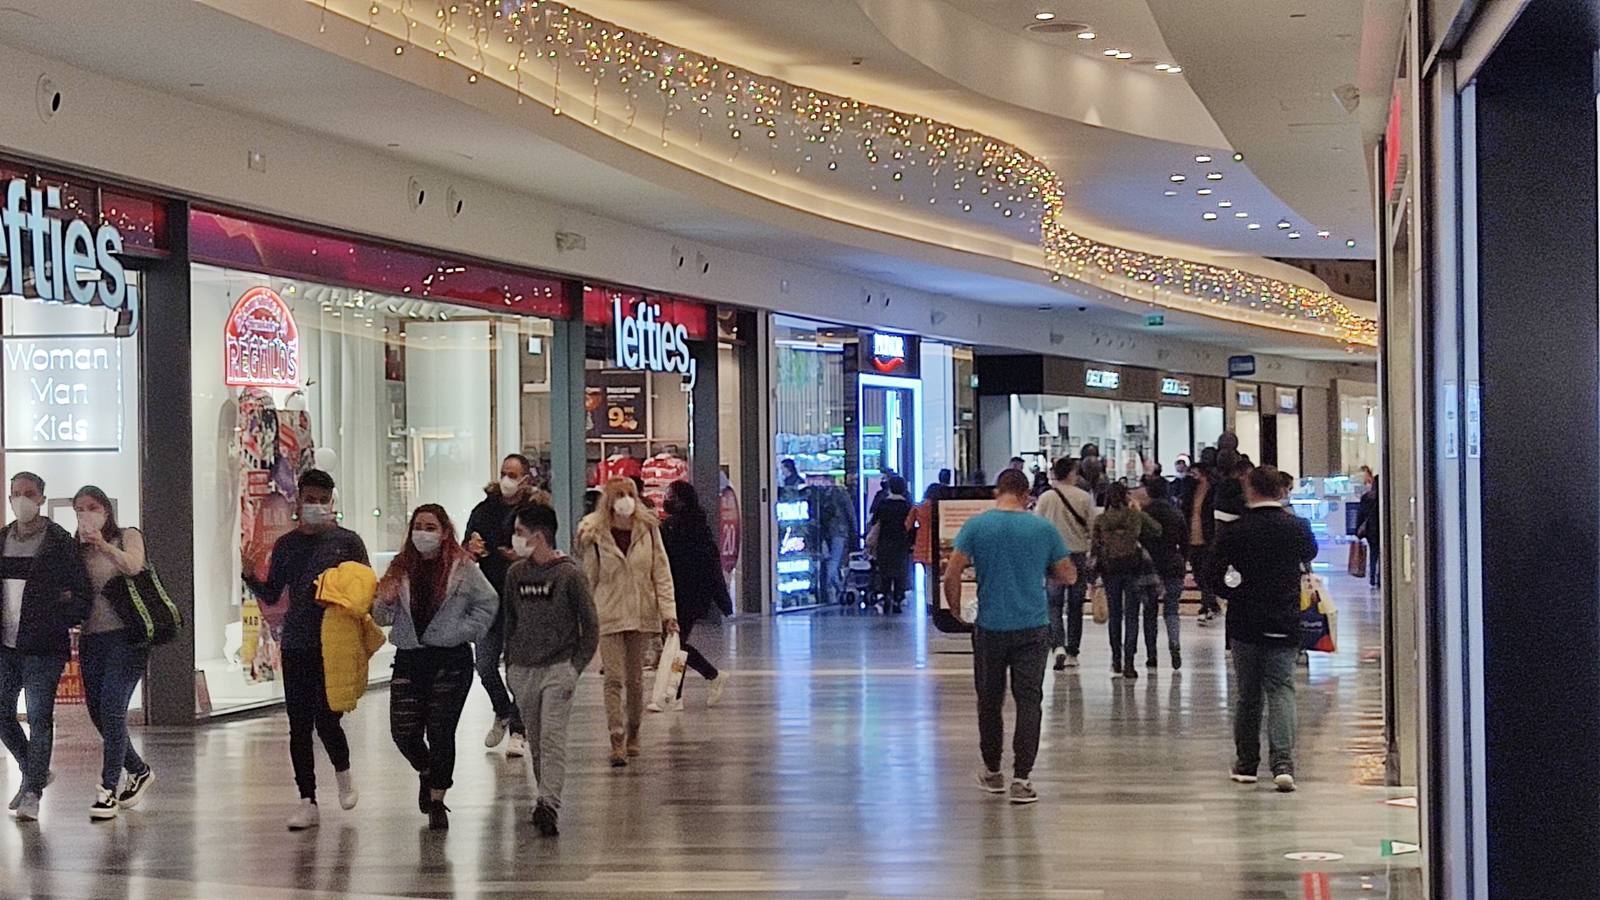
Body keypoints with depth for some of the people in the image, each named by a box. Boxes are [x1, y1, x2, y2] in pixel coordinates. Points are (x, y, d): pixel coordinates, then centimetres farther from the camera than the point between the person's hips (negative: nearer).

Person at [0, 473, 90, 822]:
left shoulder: (60, 542, -3)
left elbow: (82, 595, -2)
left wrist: (57, 620, -12)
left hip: (43, 648, -5)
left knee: (39, 717, -7)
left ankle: (32, 792, -2)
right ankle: (34, 771, 28)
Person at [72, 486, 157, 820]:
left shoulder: (128, 537, 2)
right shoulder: (78, 551, 14)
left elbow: (134, 565, -18)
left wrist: (104, 545, -31)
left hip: (126, 635, -6)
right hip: (91, 638, 6)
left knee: (112, 708, -16)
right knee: (97, 712, 7)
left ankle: (109, 789, -13)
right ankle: (139, 771, 27)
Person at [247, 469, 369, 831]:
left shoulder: (347, 541, 2)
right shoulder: (286, 546, 11)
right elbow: (272, 596, 14)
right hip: (296, 646, 3)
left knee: (326, 720, -10)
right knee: (299, 726, 3)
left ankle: (343, 773, 21)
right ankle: (308, 801, 11)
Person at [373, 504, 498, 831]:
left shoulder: (462, 567, -3)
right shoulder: (400, 568, 7)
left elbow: (489, 603, 1)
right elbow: (382, 617, 11)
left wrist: (464, 630, -8)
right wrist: (386, 602, -10)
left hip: (451, 659, -3)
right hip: (408, 658, 3)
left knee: (441, 732, -1)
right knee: (403, 731, -1)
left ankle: (437, 801, 12)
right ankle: (427, 772, 32)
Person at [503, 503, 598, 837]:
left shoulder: (568, 574, -7)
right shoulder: (515, 574, 7)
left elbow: (591, 627, -4)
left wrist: (576, 668, -8)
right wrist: (510, 662, 10)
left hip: (558, 668, -5)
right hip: (523, 671, 5)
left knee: (552, 738, -14)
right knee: (536, 742, 10)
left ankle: (548, 806, -19)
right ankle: (542, 800, 19)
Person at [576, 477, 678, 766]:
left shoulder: (648, 529, 1)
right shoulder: (594, 534, -3)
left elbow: (661, 572, 2)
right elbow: (588, 578, 2)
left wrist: (668, 611, -5)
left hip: (642, 613, 2)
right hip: (608, 616, -2)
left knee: (635, 678, 11)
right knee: (614, 679, -8)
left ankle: (633, 733, 28)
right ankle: (617, 741, -9)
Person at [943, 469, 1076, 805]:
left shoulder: (976, 526, -3)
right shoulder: (1043, 529, 0)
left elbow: (951, 576, -8)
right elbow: (1068, 575, 7)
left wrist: (956, 612, 6)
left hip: (991, 628, 0)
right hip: (1033, 628, 0)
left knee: (990, 702, 14)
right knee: (1028, 702, 1)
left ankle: (993, 773, 25)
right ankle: (1021, 779, -5)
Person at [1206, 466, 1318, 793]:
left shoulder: (1236, 531, -8)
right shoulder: (1297, 527, -2)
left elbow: (1214, 574, -8)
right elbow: (1310, 555, 20)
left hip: (1245, 622, -1)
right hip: (1285, 624, 1)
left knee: (1247, 695, 11)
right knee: (1281, 690, 1)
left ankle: (1246, 763, 20)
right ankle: (1282, 762, -16)